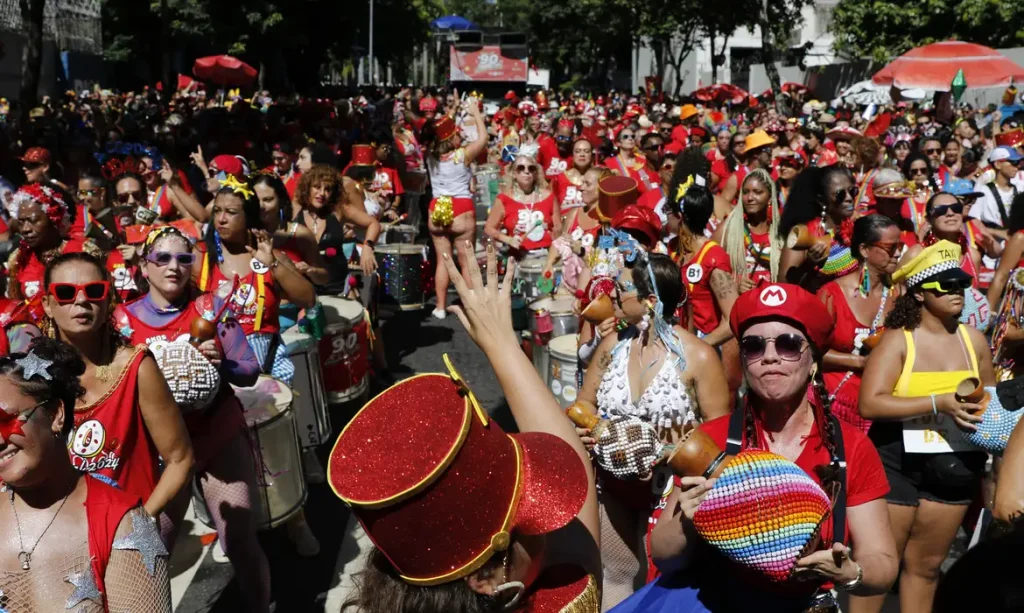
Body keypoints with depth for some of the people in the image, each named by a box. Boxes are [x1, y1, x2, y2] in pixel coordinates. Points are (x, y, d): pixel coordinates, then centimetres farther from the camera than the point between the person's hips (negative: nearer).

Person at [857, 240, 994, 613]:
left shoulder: (974, 340, 3)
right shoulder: (898, 340, -11)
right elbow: (869, 404, -22)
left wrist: (984, 409, -3)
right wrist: (939, 403, -26)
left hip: (955, 468, 5)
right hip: (898, 464, -4)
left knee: (926, 564, 16)